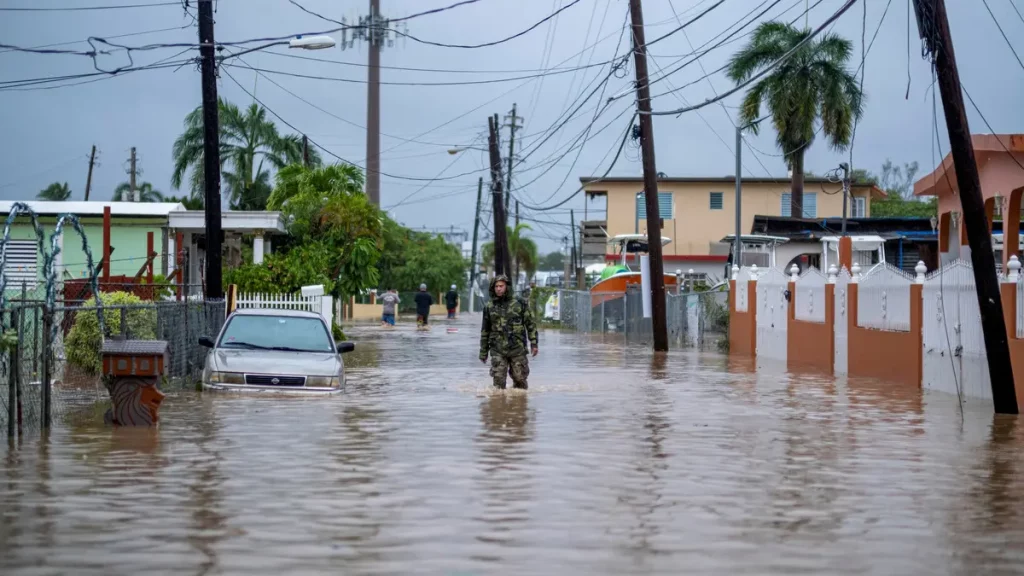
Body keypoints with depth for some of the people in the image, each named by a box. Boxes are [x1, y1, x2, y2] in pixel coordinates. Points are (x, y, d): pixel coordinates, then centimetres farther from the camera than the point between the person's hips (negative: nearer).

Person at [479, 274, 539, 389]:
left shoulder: (519, 304, 2)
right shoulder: (489, 307, 7)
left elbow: (530, 324, 4)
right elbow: (485, 331, 14)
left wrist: (534, 343, -3)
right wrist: (483, 352, 15)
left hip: (517, 350, -1)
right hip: (498, 351, 1)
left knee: (520, 380, 1)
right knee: (498, 380, -6)